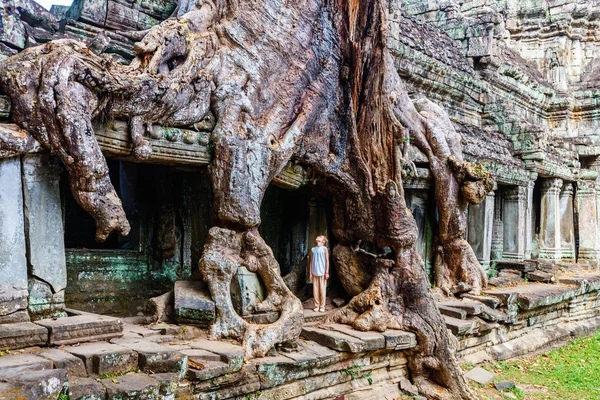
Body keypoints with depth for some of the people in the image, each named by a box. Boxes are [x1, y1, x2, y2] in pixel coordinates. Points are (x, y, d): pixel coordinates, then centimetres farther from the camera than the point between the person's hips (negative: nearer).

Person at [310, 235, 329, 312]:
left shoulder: (324, 249, -1)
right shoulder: (313, 249, 8)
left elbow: (327, 261, -1)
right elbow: (311, 261, 11)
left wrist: (327, 272, -5)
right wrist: (311, 273, 9)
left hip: (322, 272, -3)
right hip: (315, 273, 3)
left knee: (322, 289, 0)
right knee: (315, 289, 4)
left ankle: (322, 306, 6)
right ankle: (317, 305, 13)